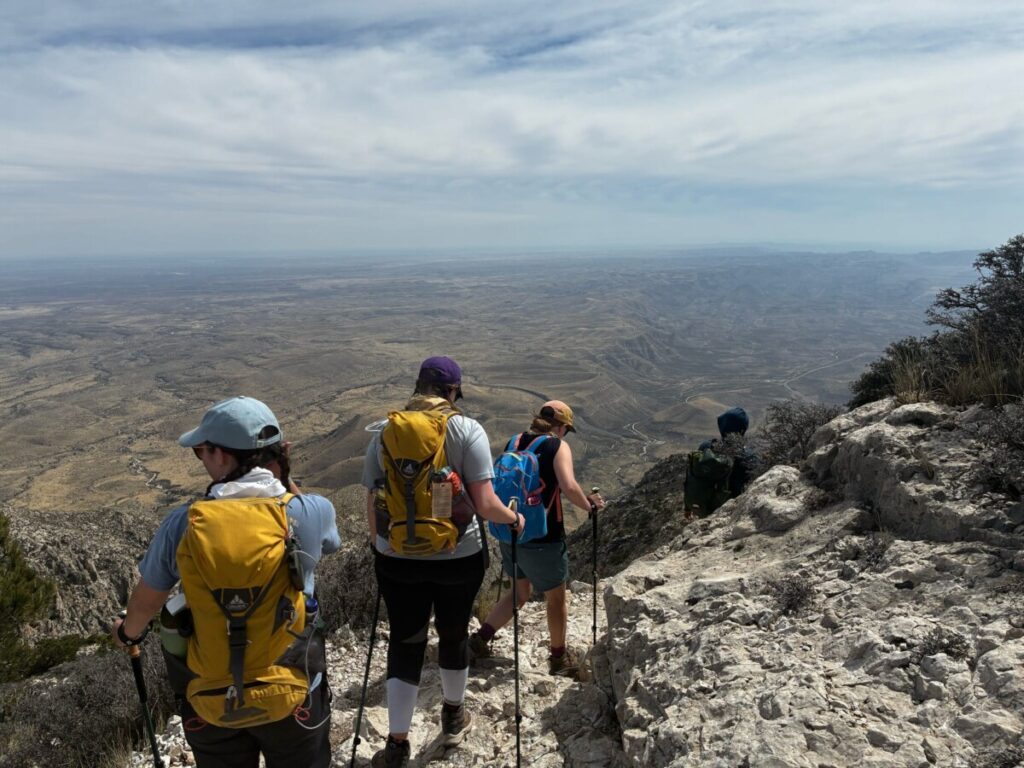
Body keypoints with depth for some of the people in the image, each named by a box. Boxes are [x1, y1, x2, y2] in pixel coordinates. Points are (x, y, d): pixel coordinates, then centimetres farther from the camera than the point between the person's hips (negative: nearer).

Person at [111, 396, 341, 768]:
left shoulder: (182, 524, -17)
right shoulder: (311, 511, -21)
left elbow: (145, 601, 0)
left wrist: (127, 632, 22)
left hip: (210, 700, 1)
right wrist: (287, 480, 0)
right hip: (292, 695, -1)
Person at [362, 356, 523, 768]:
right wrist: (514, 519, 4)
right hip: (458, 557, -1)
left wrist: (378, 546, 19)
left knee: (404, 643, 16)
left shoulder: (384, 433, -1)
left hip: (397, 558, 1)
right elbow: (484, 503, -16)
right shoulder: (467, 430, -10)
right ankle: (453, 716, 43)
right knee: (453, 635, 21)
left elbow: (371, 503, 2)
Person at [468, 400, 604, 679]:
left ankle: (480, 639, 21)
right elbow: (569, 487, -24)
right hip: (543, 538, -6)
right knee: (556, 597, 16)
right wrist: (589, 504, -6)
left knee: (521, 591, 26)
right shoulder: (558, 446, -11)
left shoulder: (515, 443, 6)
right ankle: (560, 659, 31)